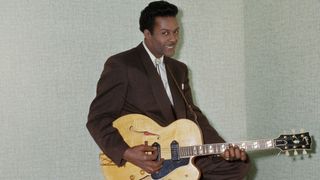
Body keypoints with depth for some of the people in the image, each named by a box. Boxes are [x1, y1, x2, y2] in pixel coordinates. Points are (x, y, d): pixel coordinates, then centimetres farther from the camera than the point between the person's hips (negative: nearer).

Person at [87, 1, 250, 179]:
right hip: (143, 158, -7)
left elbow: (193, 115, 15)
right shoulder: (121, 65, -5)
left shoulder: (179, 69, 19)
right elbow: (98, 118, -8)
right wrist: (126, 153, -24)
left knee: (238, 162, -6)